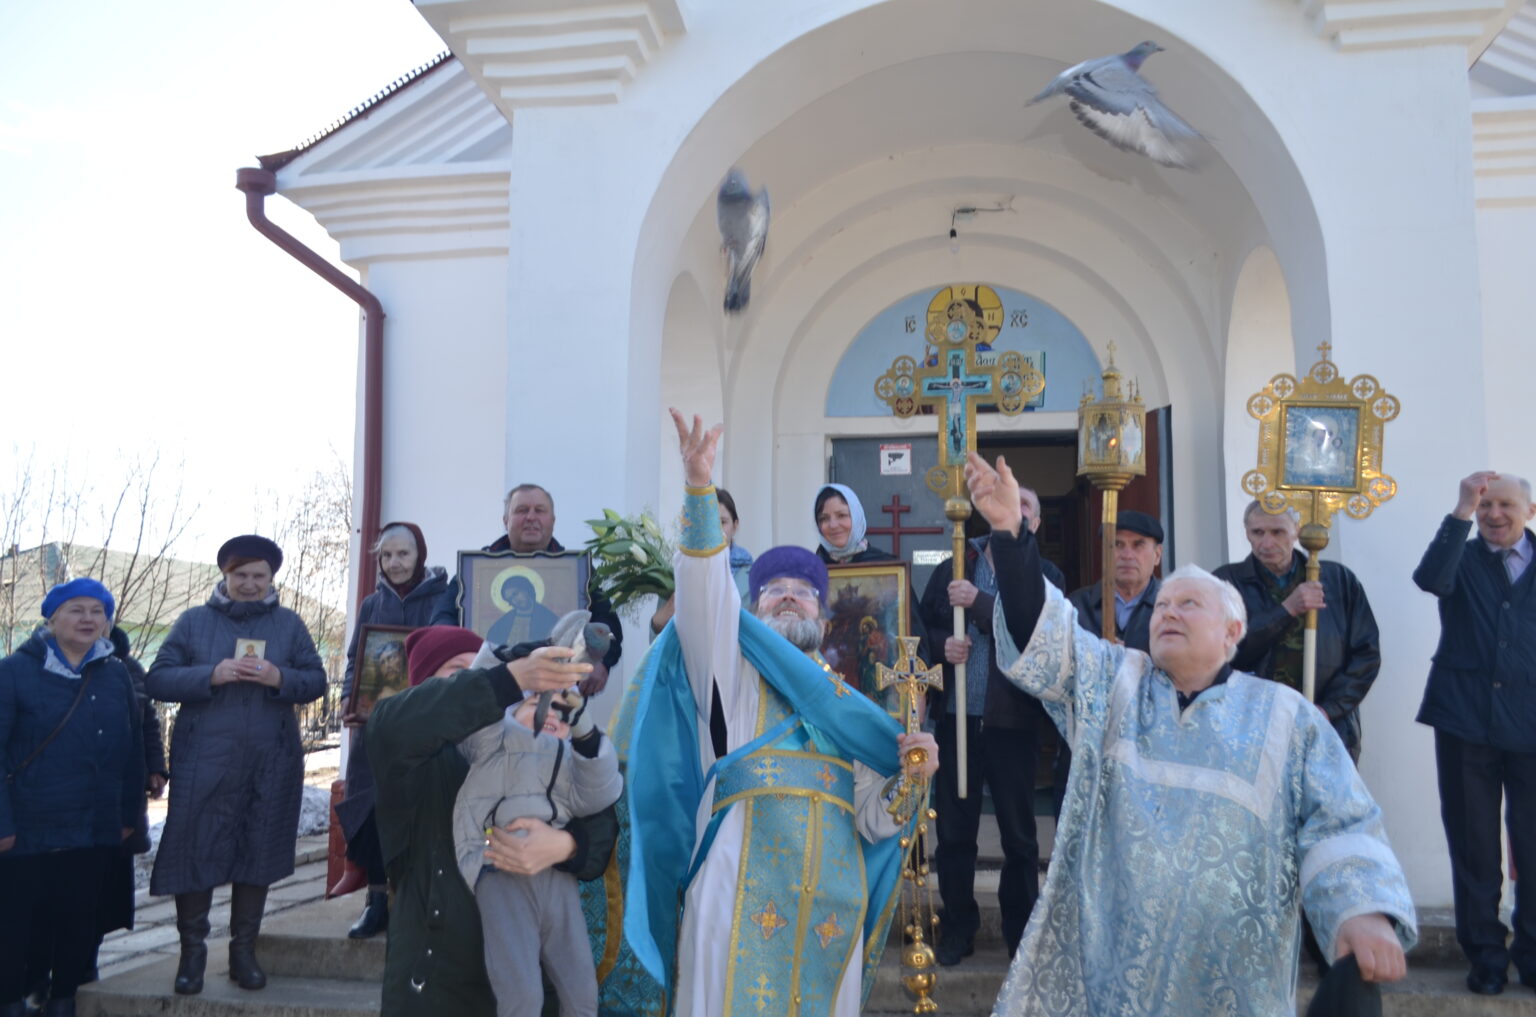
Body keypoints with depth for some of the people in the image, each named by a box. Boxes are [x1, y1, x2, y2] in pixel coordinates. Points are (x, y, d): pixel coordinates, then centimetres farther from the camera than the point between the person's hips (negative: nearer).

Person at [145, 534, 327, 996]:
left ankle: (244, 949, 21)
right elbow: (158, 679, -1)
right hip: (203, 763, -1)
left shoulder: (290, 624, 9)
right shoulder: (193, 622, 6)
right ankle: (192, 950, 16)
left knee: (258, 855, 8)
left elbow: (316, 681, 5)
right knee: (196, 853, 0)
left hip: (271, 765, 1)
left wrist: (280, 678, -15)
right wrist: (211, 675, -17)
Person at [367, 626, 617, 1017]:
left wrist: (564, 844, -26)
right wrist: (513, 678, -38)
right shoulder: (419, 757, -2)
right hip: (433, 976, -3)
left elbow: (602, 820, -2)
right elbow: (394, 724, -27)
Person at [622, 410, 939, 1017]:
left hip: (833, 894, 4)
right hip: (745, 886, -3)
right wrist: (699, 489, -17)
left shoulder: (844, 701, 23)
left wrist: (909, 776, -4)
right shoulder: (730, 669, 14)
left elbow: (873, 818, 16)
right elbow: (704, 591, -5)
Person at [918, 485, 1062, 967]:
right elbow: (925, 623, 11)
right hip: (955, 717, 2)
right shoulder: (953, 567, 9)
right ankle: (957, 924, 25)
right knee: (953, 828, 10)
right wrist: (943, 644, -10)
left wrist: (978, 602, -18)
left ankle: (1021, 928, 23)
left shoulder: (1044, 576, 3)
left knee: (1019, 832, 8)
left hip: (1012, 720, -2)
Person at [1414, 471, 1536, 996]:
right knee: (1474, 848, 7)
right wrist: (1461, 511, -24)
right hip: (1465, 722, -1)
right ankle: (1485, 956, 18)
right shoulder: (1463, 559, 3)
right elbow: (1431, 579, -21)